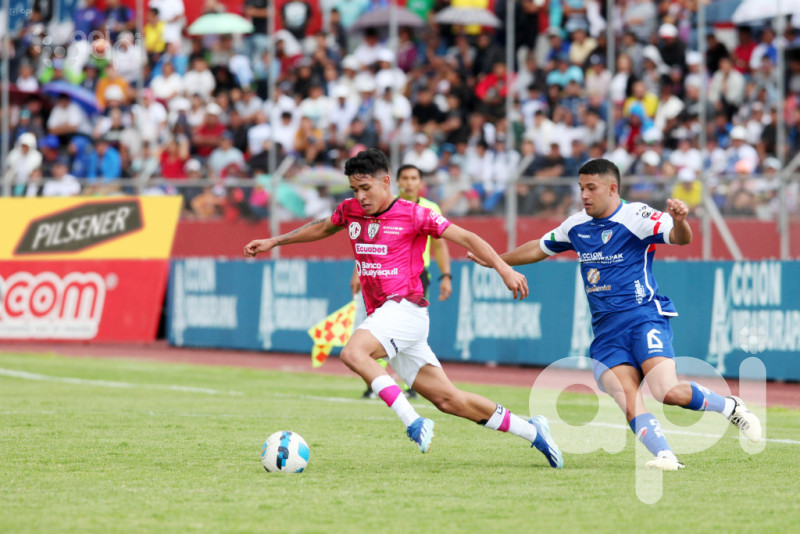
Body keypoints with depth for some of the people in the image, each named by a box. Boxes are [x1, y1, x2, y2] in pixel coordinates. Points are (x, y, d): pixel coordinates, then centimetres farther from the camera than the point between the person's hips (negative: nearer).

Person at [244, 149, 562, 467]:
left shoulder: (413, 215, -6)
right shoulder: (350, 211, 12)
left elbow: (467, 239, -5)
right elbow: (322, 228, 32)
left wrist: (503, 268, -16)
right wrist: (274, 242, 34)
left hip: (405, 307, -6)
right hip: (382, 315, 6)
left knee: (353, 352, -32)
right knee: (447, 399, 4)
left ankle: (413, 423, -32)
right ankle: (532, 432, 14)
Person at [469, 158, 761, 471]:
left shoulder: (634, 217, -6)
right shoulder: (576, 226, 15)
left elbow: (681, 238, -19)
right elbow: (539, 248, 32)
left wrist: (679, 221, -41)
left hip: (644, 317, -6)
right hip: (606, 332, 6)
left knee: (667, 392, -23)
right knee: (630, 407, -18)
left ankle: (731, 408, 1)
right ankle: (665, 457, -22)